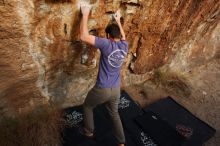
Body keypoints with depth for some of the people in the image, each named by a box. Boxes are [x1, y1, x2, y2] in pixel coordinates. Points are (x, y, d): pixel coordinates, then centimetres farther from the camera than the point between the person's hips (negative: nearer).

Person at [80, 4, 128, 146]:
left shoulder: (107, 44, -20)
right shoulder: (124, 46, -1)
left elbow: (84, 36, -23)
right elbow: (123, 36, 23)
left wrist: (85, 14, -12)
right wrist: (118, 20, 31)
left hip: (102, 89, -5)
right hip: (116, 89, 6)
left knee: (87, 106, 25)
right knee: (114, 114, 26)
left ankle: (89, 131, 42)